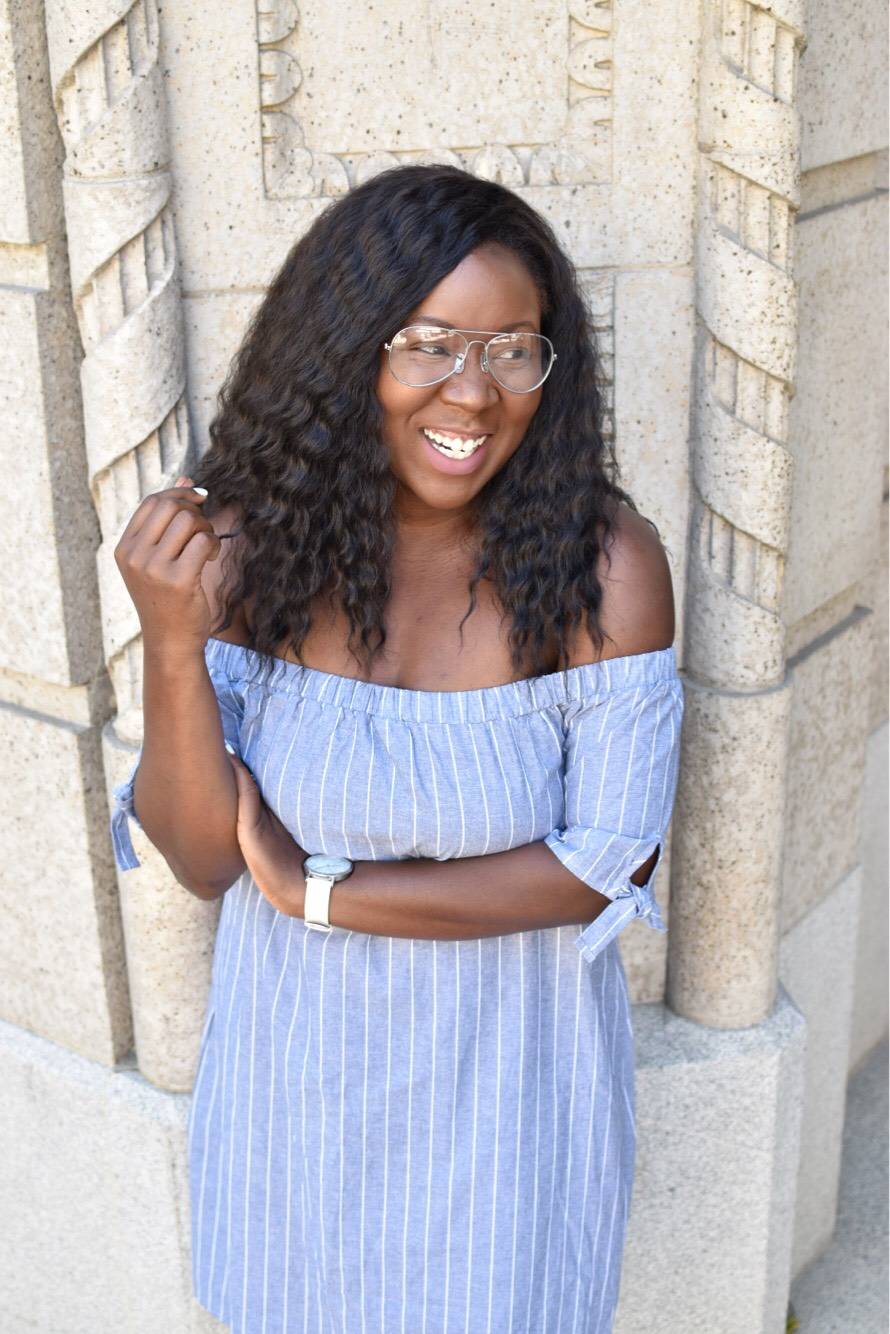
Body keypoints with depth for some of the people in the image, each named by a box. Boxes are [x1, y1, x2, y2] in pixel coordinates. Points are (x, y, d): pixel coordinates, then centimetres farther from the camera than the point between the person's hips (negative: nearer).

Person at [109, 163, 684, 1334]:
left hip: (507, 1073, -2)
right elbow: (206, 861, -13)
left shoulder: (602, 562, -20)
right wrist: (172, 646, -30)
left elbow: (612, 867, -19)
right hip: (300, 1063, 2)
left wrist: (316, 893, -19)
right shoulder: (250, 546, -14)